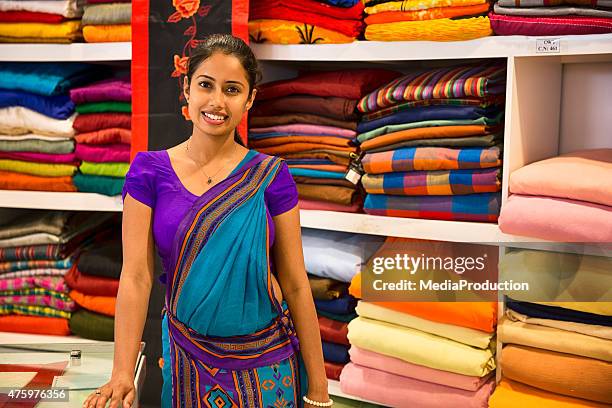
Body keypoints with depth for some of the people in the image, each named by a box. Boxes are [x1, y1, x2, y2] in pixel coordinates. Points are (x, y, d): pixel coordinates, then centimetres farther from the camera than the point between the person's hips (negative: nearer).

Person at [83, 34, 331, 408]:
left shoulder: (271, 177, -7)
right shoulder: (150, 171, -6)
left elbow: (296, 284, -6)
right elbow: (136, 277, -11)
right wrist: (123, 375, -21)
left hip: (266, 368, 0)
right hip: (189, 360, 0)